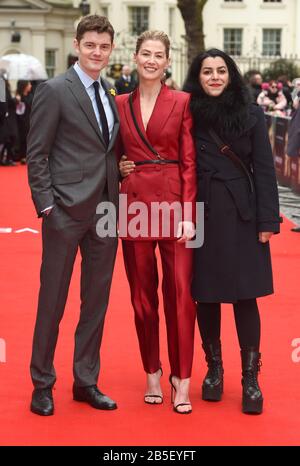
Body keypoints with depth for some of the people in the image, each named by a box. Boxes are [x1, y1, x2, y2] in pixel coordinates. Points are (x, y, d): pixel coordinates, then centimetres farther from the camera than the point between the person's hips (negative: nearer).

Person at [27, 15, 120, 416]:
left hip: (106, 210, 6)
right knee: (53, 299, 3)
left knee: (97, 300, 11)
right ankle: (42, 384, 16)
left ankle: (86, 382, 23)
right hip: (66, 210, -6)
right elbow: (36, 155, -7)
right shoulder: (54, 91, -6)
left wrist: (119, 181, 3)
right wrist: (46, 205, -12)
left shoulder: (112, 93, 11)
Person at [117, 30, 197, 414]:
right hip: (135, 204, 3)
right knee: (142, 292, 9)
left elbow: (189, 162, -3)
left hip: (174, 203, -3)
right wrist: (118, 167, -1)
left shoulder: (182, 102, 0)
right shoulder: (120, 104, 9)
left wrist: (188, 214, -10)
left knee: (180, 292, -4)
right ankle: (152, 373, 21)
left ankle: (182, 379, 5)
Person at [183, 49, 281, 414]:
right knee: (206, 294, 7)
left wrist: (268, 220, -5)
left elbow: (264, 169, 1)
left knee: (245, 295, -1)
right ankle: (214, 367, 23)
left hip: (242, 215, -1)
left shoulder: (250, 115, 2)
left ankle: (250, 377, 7)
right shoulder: (189, 115, 3)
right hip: (201, 216, 1)